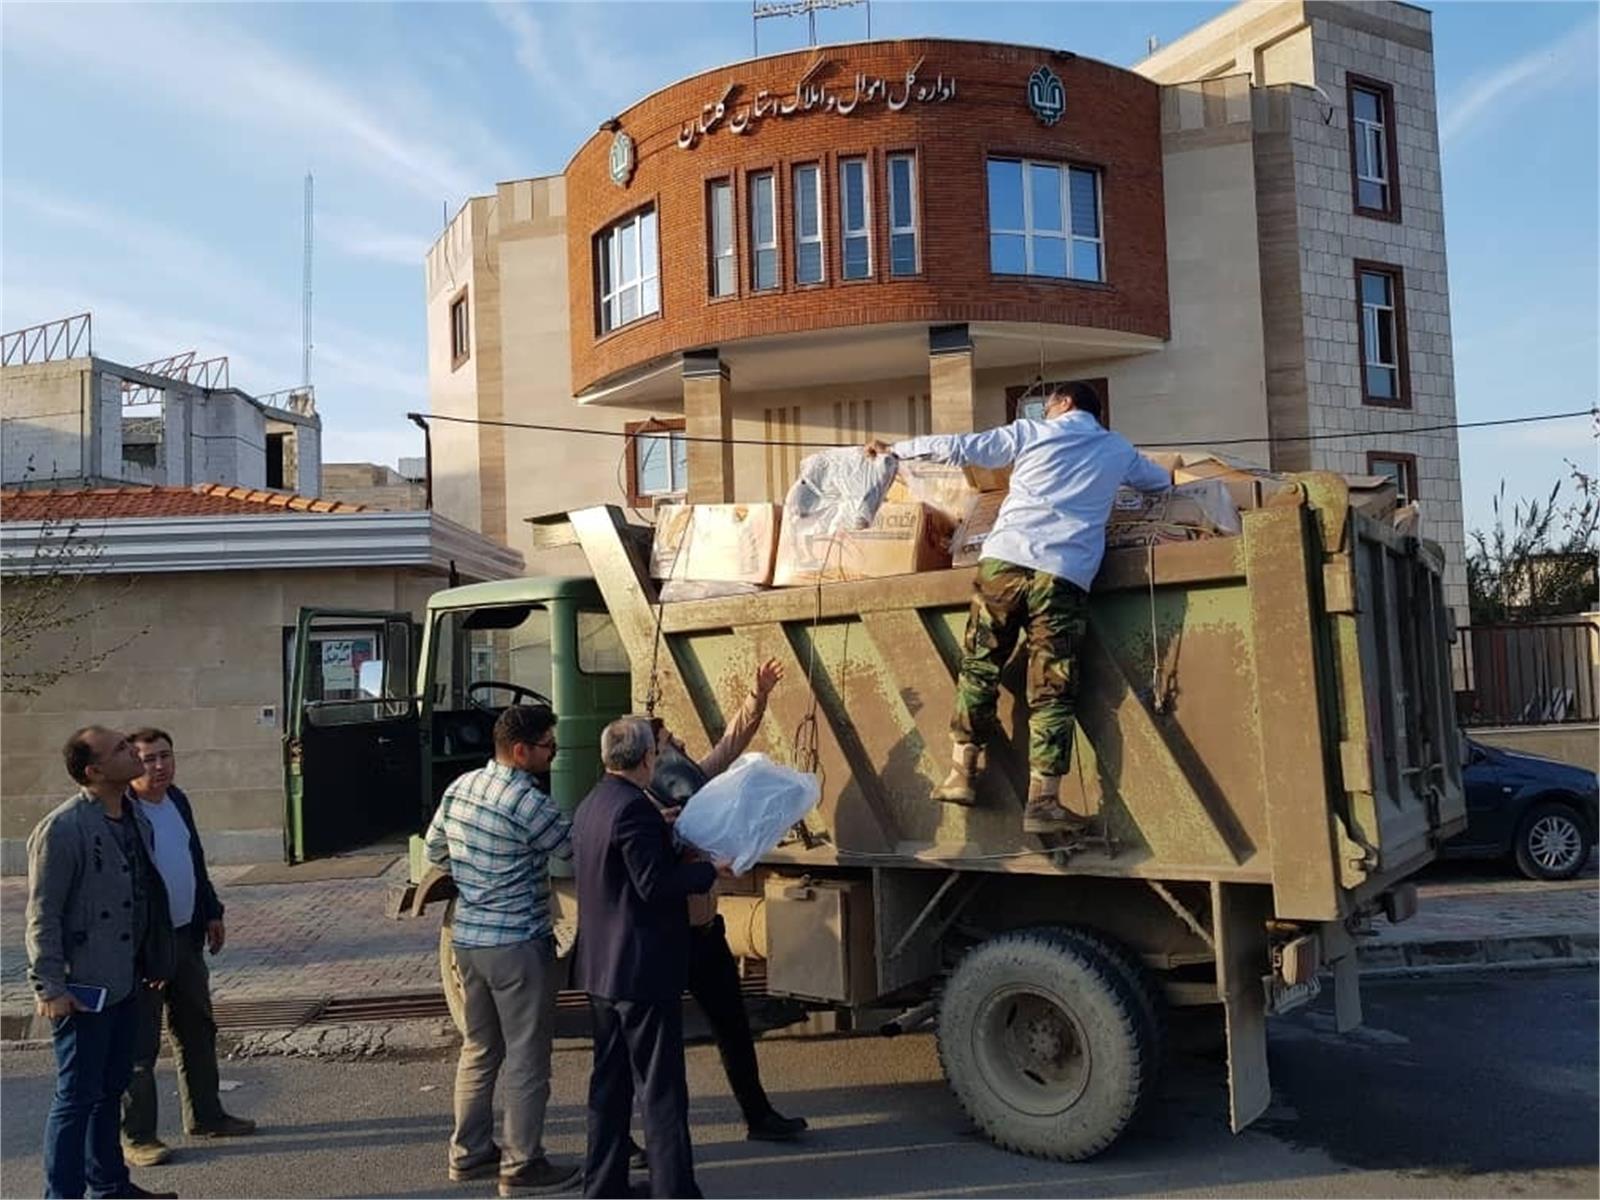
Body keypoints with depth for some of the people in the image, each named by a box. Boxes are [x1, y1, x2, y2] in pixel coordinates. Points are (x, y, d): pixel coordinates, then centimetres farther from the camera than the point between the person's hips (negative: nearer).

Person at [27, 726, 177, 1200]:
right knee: (77, 1096, 3)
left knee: (110, 1089, 19)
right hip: (82, 989, -8)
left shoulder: (136, 818, 6)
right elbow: (43, 915, -16)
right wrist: (50, 987, -17)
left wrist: (154, 963, 16)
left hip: (124, 983, 8)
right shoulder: (62, 829, -18)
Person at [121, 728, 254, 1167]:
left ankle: (206, 1116, 30)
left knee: (198, 1032, 17)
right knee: (140, 1047, 3)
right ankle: (136, 1136, 15)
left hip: (186, 935, 8)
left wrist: (212, 913, 15)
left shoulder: (177, 800, 8)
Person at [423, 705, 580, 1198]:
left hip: (467, 938, 8)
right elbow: (572, 846, -10)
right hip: (518, 944, -8)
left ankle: (469, 1153, 30)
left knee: (479, 1050, 20)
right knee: (527, 1059, 4)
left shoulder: (459, 788, 4)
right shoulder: (527, 801, -21)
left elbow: (433, 850, 15)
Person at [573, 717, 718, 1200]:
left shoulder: (590, 805, 10)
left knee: (609, 1082, 17)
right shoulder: (634, 808, -20)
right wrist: (710, 869, -12)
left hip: (600, 969, 10)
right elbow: (654, 885, -23)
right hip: (643, 969, -9)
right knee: (661, 1088, -1)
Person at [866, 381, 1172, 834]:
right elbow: (1163, 482, 42)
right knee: (1052, 688, 1)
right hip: (1064, 574, 0)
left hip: (1004, 559, 0)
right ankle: (1043, 800, -1)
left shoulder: (1030, 432, 17)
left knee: (978, 666, 12)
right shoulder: (1118, 451, 23)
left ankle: (962, 774, 12)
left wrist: (895, 448, 29)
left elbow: (957, 447, 18)